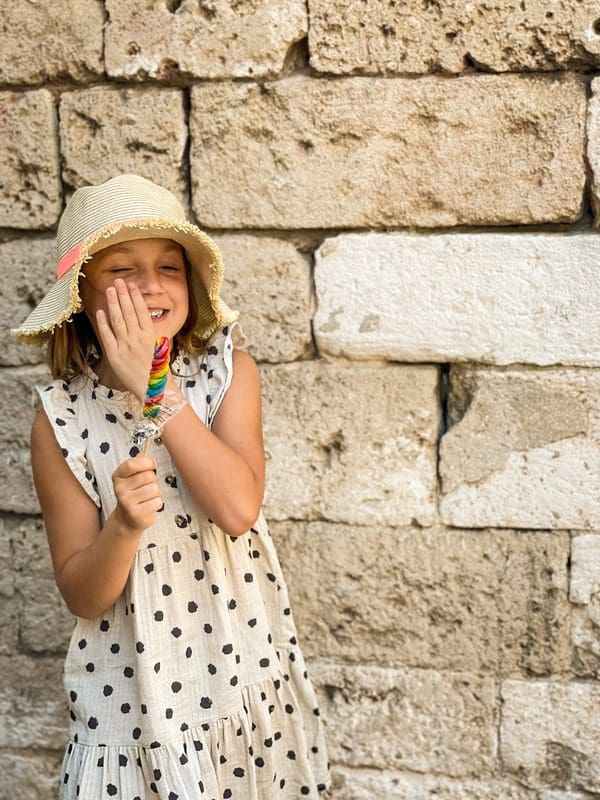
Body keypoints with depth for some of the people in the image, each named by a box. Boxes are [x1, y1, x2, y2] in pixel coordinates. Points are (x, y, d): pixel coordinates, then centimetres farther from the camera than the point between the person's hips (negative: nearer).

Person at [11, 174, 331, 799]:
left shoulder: (229, 371, -6)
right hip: (134, 687, -1)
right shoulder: (61, 417, -9)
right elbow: (82, 596, -8)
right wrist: (125, 523, -28)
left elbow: (238, 508, -22)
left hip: (242, 671, 2)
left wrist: (156, 388, -22)